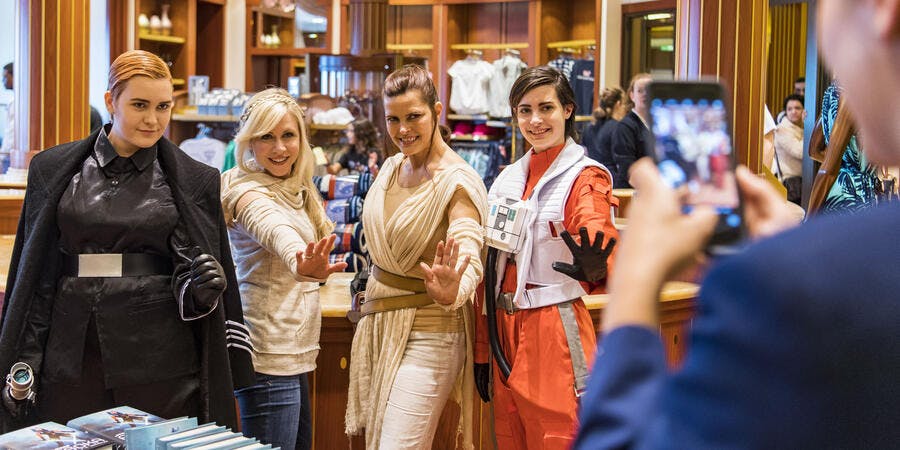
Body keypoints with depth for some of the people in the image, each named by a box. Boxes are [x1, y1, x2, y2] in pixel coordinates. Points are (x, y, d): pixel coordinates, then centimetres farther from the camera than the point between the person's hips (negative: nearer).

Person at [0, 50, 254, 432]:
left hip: (161, 365, -1)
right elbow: (34, 274, 8)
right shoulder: (53, 170, 6)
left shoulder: (194, 182, 3)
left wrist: (204, 288, -18)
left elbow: (196, 290, 5)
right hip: (70, 364, 1)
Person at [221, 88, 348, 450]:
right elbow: (276, 232, -41)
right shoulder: (251, 195, -17)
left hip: (293, 352, 10)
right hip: (270, 356, -10)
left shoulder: (294, 191, 13)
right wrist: (301, 265, -59)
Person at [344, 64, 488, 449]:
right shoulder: (392, 167, 7)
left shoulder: (457, 182, -15)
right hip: (378, 327, 8)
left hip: (427, 334, -7)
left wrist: (452, 291, -48)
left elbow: (469, 259, -28)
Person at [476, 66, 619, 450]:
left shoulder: (585, 177, -6)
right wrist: (482, 352, 11)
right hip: (506, 330, 6)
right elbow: (489, 268, 13)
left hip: (554, 331, -6)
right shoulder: (508, 179, 11)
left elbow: (600, 254, -22)